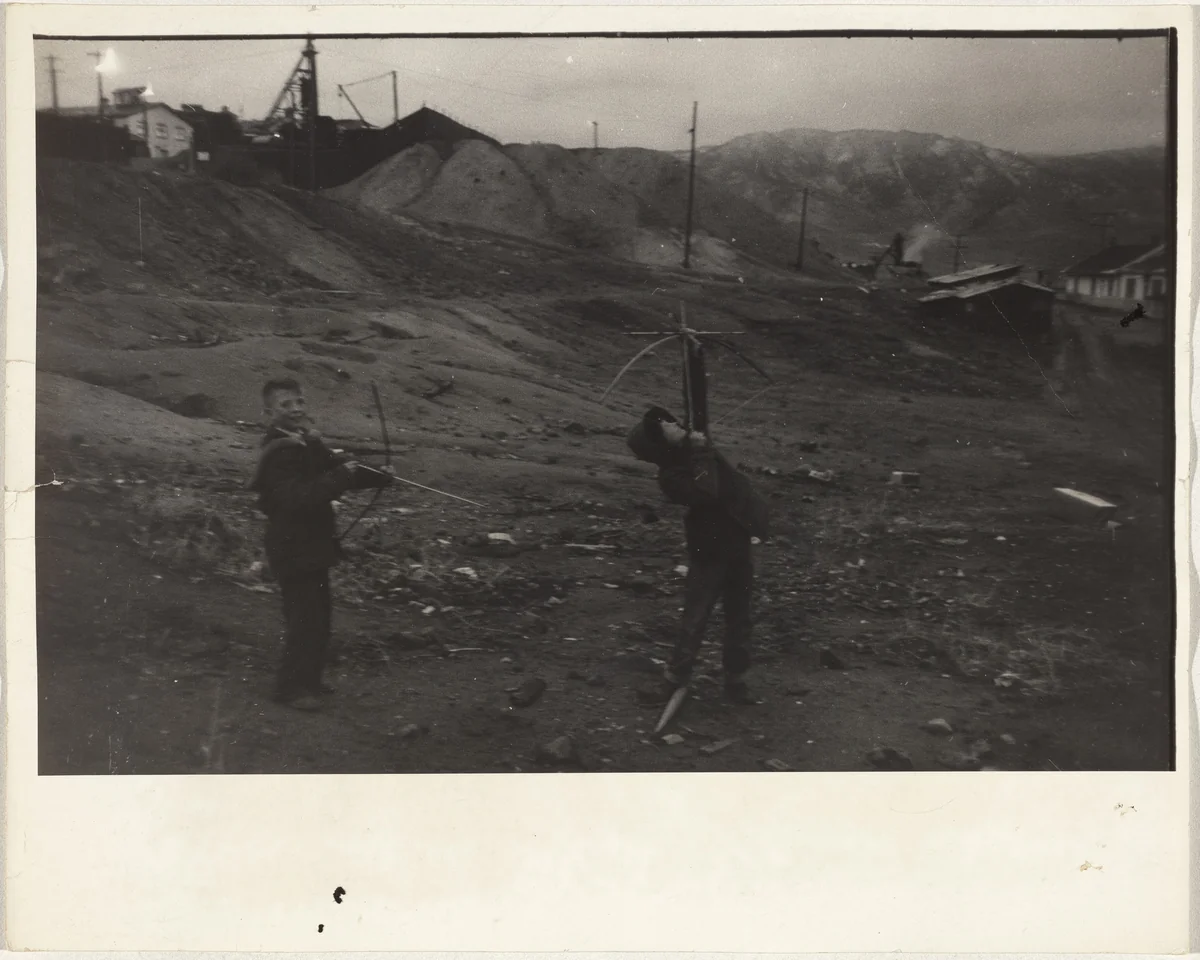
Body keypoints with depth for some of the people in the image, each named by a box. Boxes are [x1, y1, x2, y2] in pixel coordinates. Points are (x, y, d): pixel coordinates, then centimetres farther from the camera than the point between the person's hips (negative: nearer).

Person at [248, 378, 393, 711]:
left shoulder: (307, 442, 7)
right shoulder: (280, 452, -22)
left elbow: (334, 469, 12)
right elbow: (299, 498, -33)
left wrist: (378, 476, -3)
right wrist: (340, 476, -35)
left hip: (310, 546, 10)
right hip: (294, 550, -10)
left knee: (318, 614, 18)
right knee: (304, 618, -4)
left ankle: (308, 678, 32)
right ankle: (291, 687, 10)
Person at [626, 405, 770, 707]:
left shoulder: (693, 450, 4)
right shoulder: (671, 477, -18)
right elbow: (707, 493, -32)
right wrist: (700, 452, -25)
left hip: (738, 543, 7)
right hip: (711, 552, -7)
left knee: (739, 616, 12)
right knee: (695, 617, -3)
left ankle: (735, 680, 22)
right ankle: (673, 680, 8)